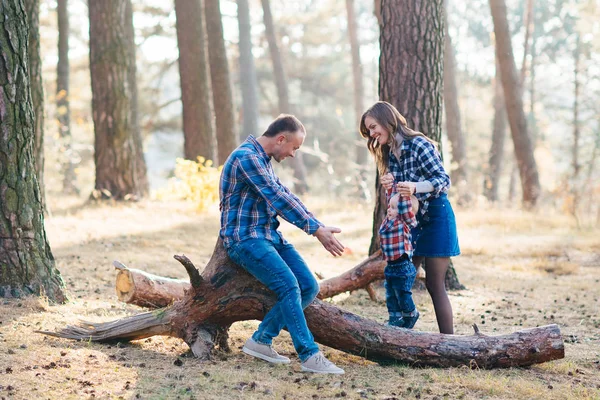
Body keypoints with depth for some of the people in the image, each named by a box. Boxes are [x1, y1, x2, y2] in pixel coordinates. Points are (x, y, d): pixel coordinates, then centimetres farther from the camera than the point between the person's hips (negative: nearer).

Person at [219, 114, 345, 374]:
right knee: (289, 286, -25)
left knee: (309, 286, -2)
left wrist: (320, 227, 3)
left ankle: (261, 340, 3)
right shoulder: (246, 156, -15)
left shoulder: (263, 160, 17)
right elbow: (278, 198, -20)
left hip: (269, 235, 10)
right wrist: (317, 230, -17)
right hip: (245, 238, -10)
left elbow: (285, 196, 15)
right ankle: (310, 356, -22)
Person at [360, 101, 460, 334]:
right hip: (410, 219, 8)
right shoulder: (390, 154, 9)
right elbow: (399, 193, 12)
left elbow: (443, 180, -18)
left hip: (435, 218, -8)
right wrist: (390, 186, -11)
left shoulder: (419, 145, -15)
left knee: (435, 285, -7)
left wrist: (414, 187, -34)